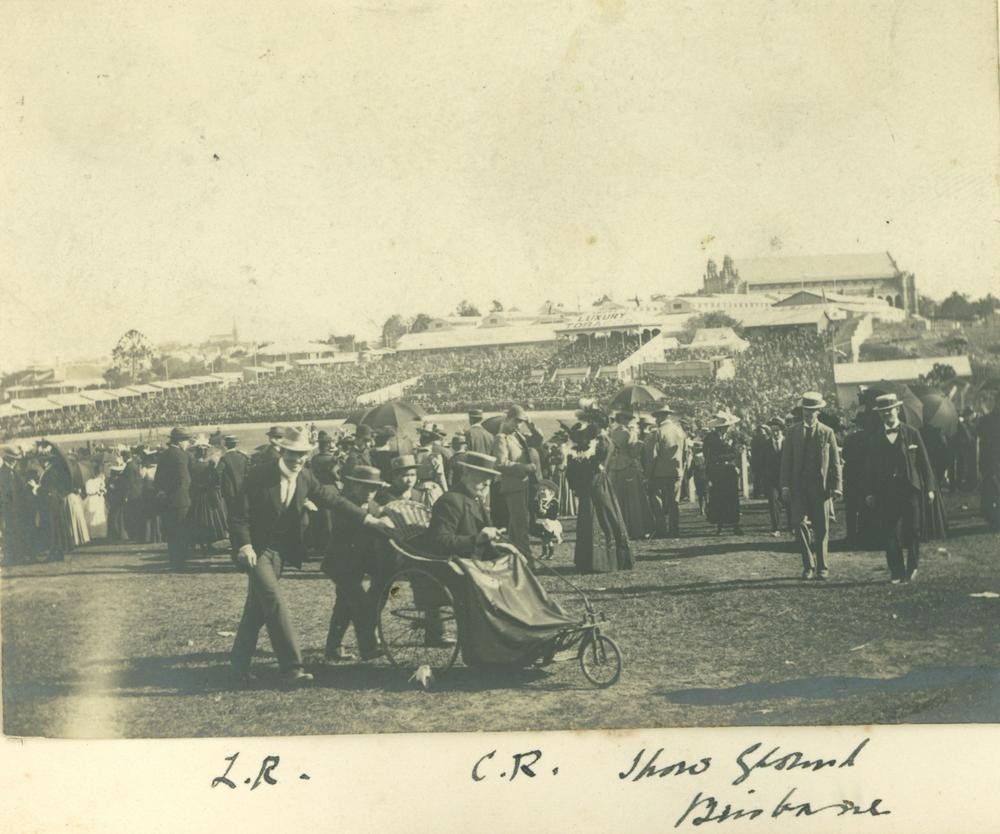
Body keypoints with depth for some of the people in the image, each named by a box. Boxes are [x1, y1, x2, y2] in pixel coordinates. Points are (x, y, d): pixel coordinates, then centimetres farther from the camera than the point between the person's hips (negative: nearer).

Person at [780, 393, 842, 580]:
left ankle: (822, 567, 16)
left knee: (821, 529, 5)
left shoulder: (827, 433, 4)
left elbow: (835, 462, 3)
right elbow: (786, 460, 5)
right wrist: (785, 486, -3)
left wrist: (837, 486, -5)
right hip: (799, 486, 1)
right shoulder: (793, 431, 6)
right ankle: (808, 566, 3)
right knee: (800, 524, -8)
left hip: (821, 486, 0)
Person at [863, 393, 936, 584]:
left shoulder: (912, 433, 5)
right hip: (885, 492, 1)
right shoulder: (873, 438, 8)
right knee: (890, 534, -2)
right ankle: (896, 573, 4)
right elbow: (869, 467, 9)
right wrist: (870, 492, 2)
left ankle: (912, 568, 17)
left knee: (912, 531, 0)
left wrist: (929, 487, 0)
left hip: (910, 489, -1)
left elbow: (924, 461, 6)